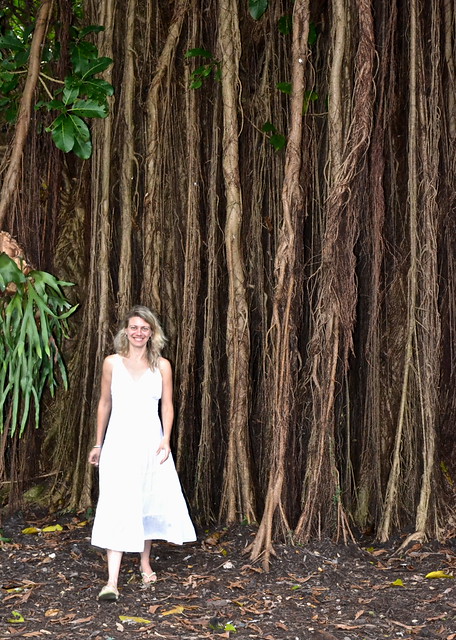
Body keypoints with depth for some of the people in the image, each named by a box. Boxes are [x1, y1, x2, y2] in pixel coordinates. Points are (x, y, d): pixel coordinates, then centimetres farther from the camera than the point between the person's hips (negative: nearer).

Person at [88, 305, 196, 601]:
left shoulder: (162, 366, 3)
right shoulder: (112, 363, 3)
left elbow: (167, 407, 3)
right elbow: (104, 403, 10)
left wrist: (165, 440, -11)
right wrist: (98, 444, 13)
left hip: (150, 440, 1)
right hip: (119, 440, -1)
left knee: (149, 501, 10)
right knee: (117, 506, -8)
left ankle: (146, 563, 32)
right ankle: (112, 581, -11)